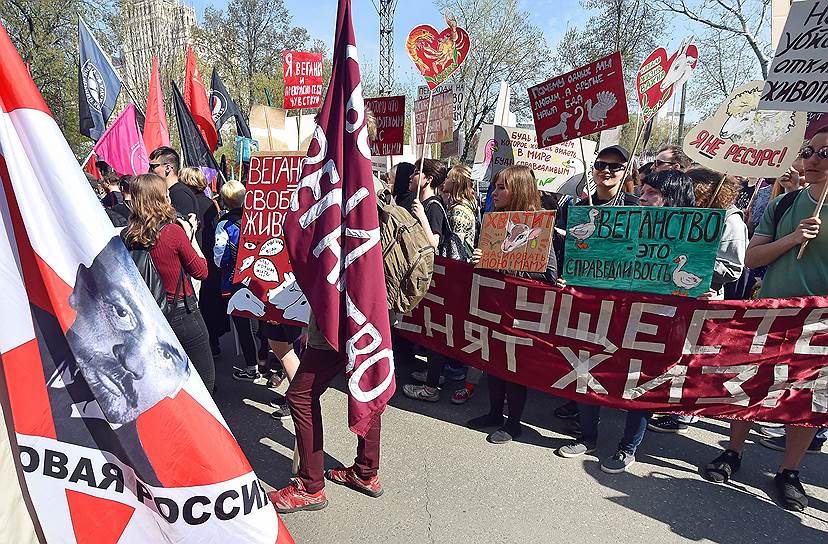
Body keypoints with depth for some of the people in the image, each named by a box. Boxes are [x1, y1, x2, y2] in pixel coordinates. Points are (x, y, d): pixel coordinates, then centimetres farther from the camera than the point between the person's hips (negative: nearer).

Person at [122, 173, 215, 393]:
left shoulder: (128, 236, -3)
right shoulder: (174, 231, -17)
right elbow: (201, 271, -8)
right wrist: (190, 235, 2)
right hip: (182, 314, -6)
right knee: (205, 378, 6)